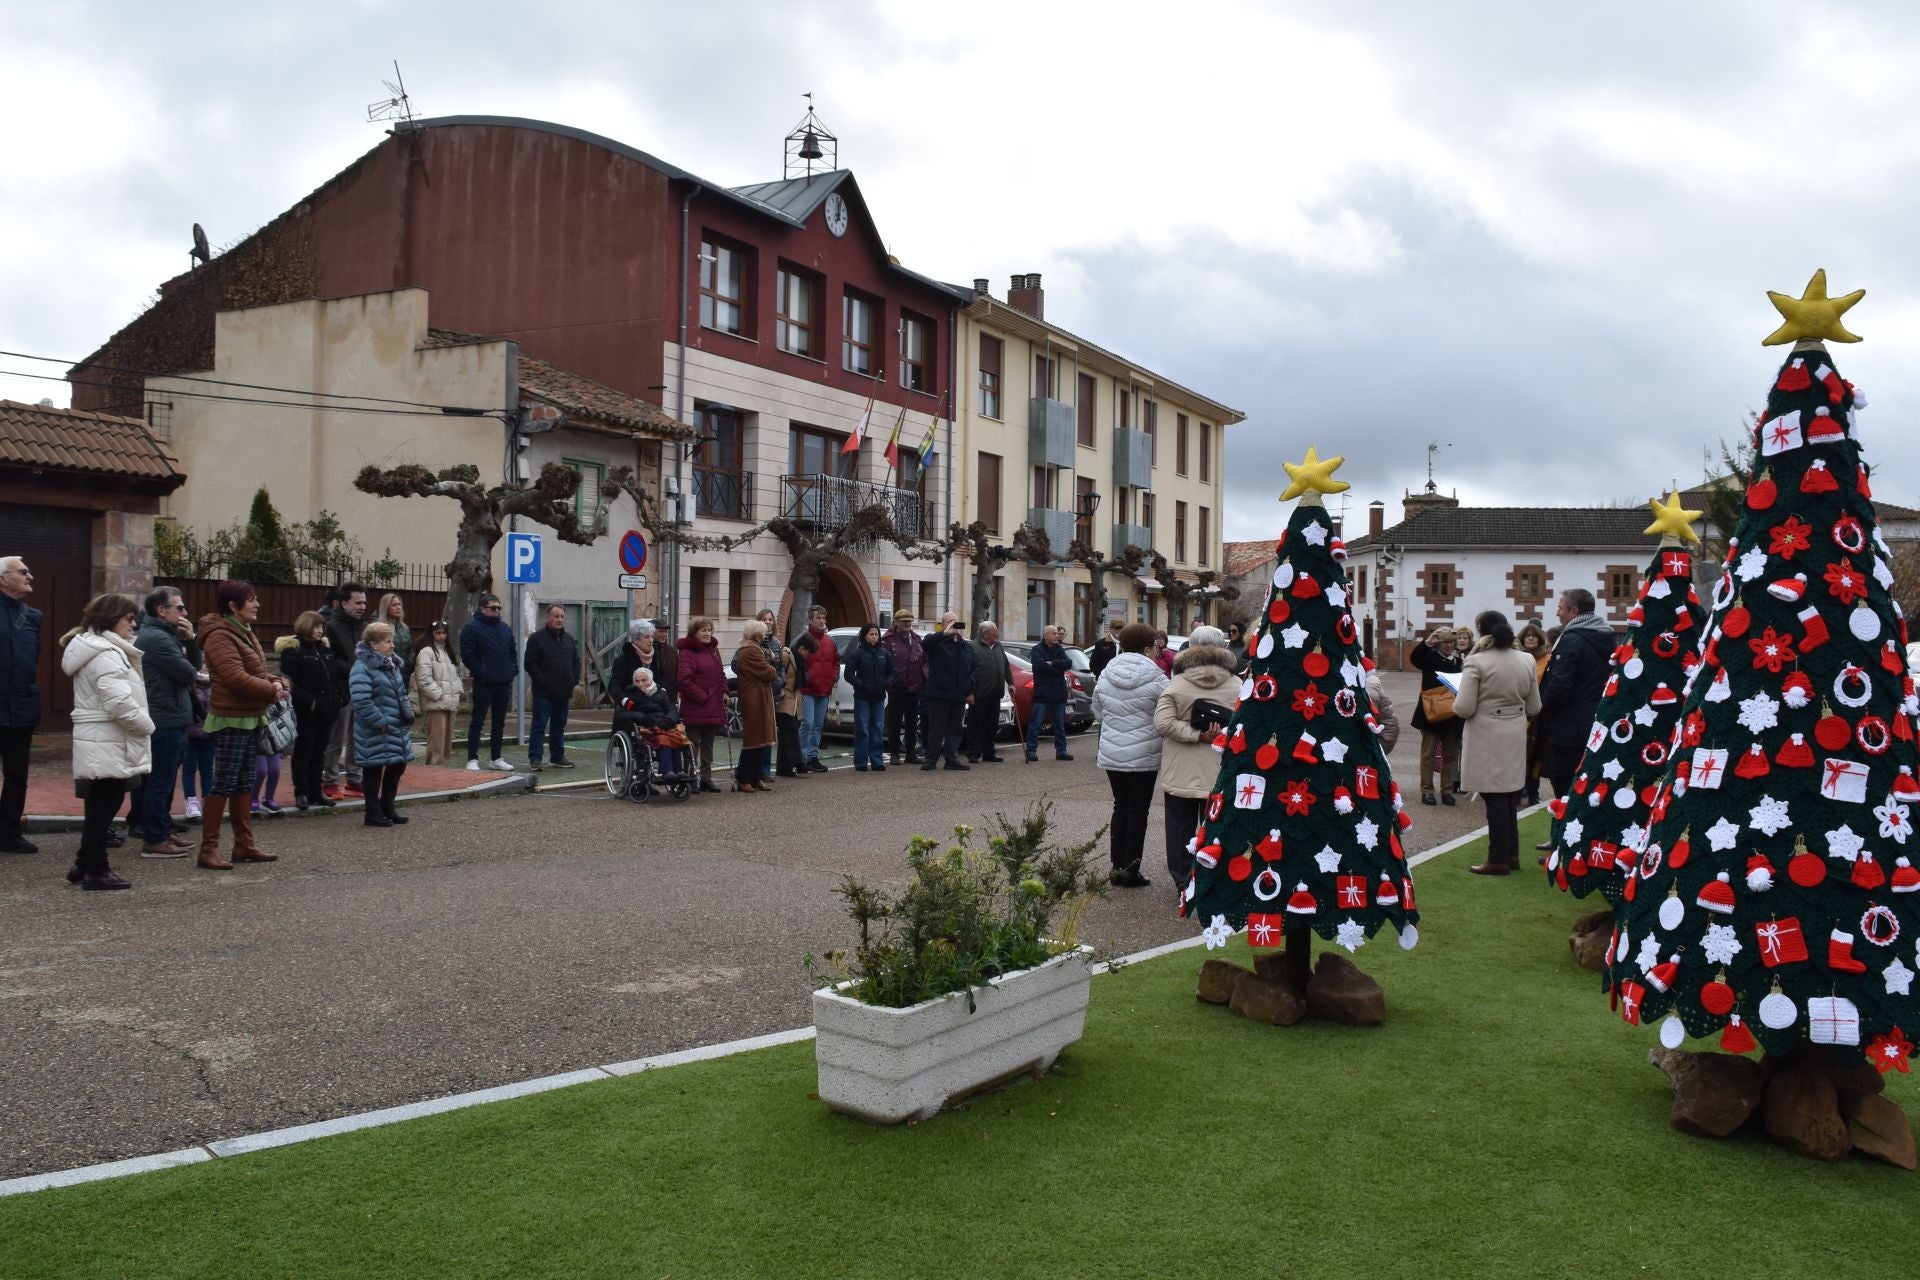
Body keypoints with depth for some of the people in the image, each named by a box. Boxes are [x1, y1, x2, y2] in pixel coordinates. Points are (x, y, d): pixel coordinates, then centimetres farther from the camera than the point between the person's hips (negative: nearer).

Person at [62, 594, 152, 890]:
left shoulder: (93, 648, 17)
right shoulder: (105, 654, -18)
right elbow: (120, 702, -27)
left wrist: (141, 725, 12)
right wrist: (147, 726, -12)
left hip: (101, 743, 10)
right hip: (108, 745, -10)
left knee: (99, 807, 16)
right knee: (103, 807, -2)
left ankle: (86, 865, 24)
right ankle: (96, 871, 4)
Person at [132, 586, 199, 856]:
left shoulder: (164, 635, 17)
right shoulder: (156, 638, -16)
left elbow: (194, 666, 13)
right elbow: (188, 674, -18)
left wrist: (190, 640, -1)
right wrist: (190, 672, 4)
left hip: (168, 720, 11)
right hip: (166, 721, -11)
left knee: (163, 780, 17)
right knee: (160, 781, -5)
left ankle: (162, 831, 26)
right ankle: (154, 840, -1)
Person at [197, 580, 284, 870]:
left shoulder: (244, 632, 15)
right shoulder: (220, 635, -15)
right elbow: (236, 678, -23)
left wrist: (275, 683, -2)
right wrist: (272, 689, -13)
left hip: (250, 719, 10)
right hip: (231, 719, -10)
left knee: (243, 784, 14)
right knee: (223, 784, -5)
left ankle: (244, 845, 21)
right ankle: (208, 849, 1)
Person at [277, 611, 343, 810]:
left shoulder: (325, 647, 15)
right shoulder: (293, 650, -8)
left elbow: (334, 677, 20)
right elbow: (290, 683, -15)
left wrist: (340, 696, 5)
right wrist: (309, 702, -21)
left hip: (326, 710, 7)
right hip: (306, 712, -7)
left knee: (319, 752, 12)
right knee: (304, 751, 1)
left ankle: (316, 791, 18)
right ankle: (301, 793, 7)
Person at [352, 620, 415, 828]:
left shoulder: (392, 664, 12)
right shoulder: (363, 668, -16)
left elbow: (401, 694, 21)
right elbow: (362, 702, -23)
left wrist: (408, 714, 8)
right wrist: (381, 723, -23)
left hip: (397, 728, 9)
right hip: (375, 732, -9)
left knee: (398, 765, 14)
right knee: (375, 771, 2)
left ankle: (387, 807, 27)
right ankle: (373, 813, 12)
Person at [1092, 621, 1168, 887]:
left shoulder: (1106, 675, 0)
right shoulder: (1156, 678, -14)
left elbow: (1098, 711, 10)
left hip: (1112, 754, 4)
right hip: (1144, 755, -4)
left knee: (1120, 807, 14)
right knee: (1138, 810, 4)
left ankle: (1117, 867, 16)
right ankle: (1130, 871, 7)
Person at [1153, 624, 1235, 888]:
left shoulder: (1176, 685, -6)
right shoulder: (1236, 687, -3)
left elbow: (1163, 722, -16)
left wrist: (1197, 735, -14)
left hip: (1180, 773, -1)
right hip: (1220, 774, 1)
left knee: (1180, 826, 10)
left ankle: (1183, 878, 15)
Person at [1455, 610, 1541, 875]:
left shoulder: (1477, 662, -15)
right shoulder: (1526, 660, 3)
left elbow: (1464, 708, -17)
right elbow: (1534, 707, 9)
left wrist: (1457, 703, 5)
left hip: (1487, 739, -6)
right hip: (1515, 737, 6)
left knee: (1494, 798, 0)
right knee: (1509, 797, 16)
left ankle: (1499, 859, 5)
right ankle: (1511, 854, 24)